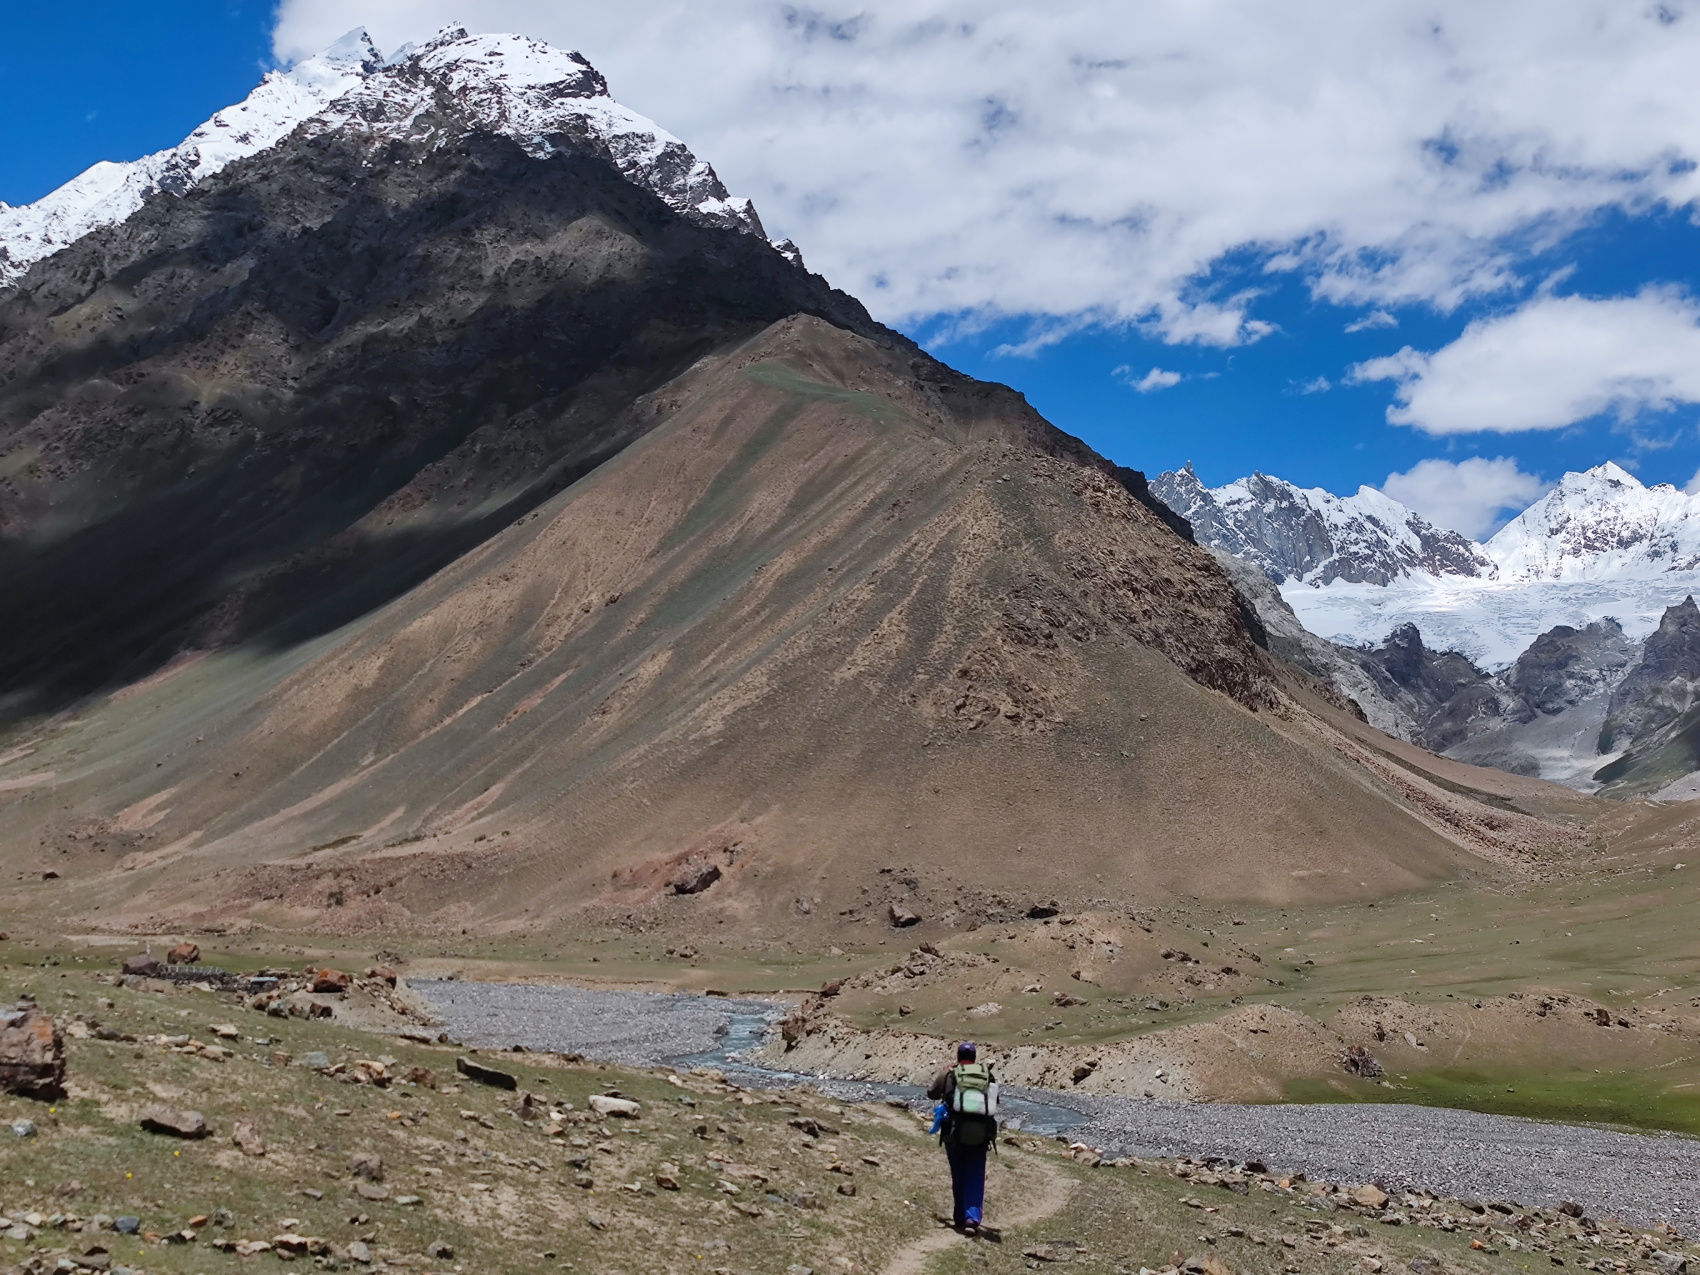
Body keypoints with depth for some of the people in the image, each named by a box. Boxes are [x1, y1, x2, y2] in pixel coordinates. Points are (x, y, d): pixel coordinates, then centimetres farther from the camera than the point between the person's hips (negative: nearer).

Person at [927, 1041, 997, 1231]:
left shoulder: (949, 1075, 2)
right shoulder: (988, 1076, 6)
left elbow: (931, 1092, 16)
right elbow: (994, 1102, 14)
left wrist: (940, 1075, 31)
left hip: (955, 1133, 0)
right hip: (980, 1135, 1)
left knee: (959, 1177, 13)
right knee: (975, 1177, 5)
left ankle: (960, 1218, 18)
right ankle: (973, 1216, -10)